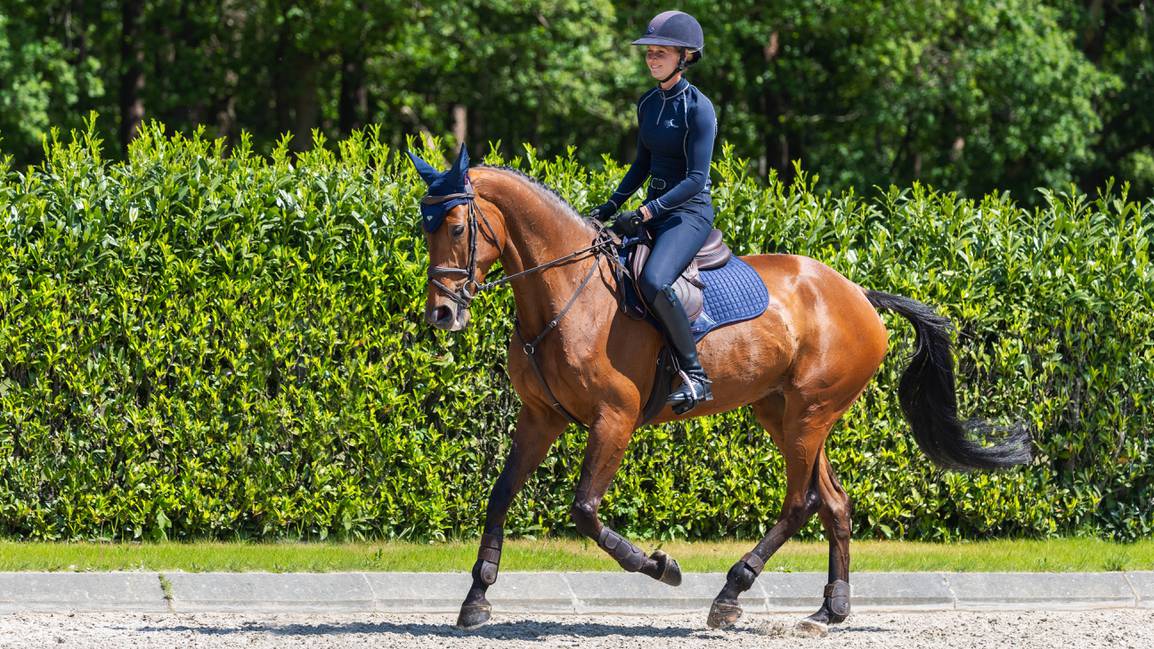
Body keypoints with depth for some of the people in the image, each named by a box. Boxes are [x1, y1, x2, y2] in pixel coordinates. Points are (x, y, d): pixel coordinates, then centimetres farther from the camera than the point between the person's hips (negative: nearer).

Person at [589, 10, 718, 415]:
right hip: (654, 211, 9)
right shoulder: (648, 103, 10)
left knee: (653, 281, -35)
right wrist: (611, 206, 9)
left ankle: (695, 375, -26)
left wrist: (644, 214, -24)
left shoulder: (698, 108, -15)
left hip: (690, 213, -9)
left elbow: (696, 180, -19)